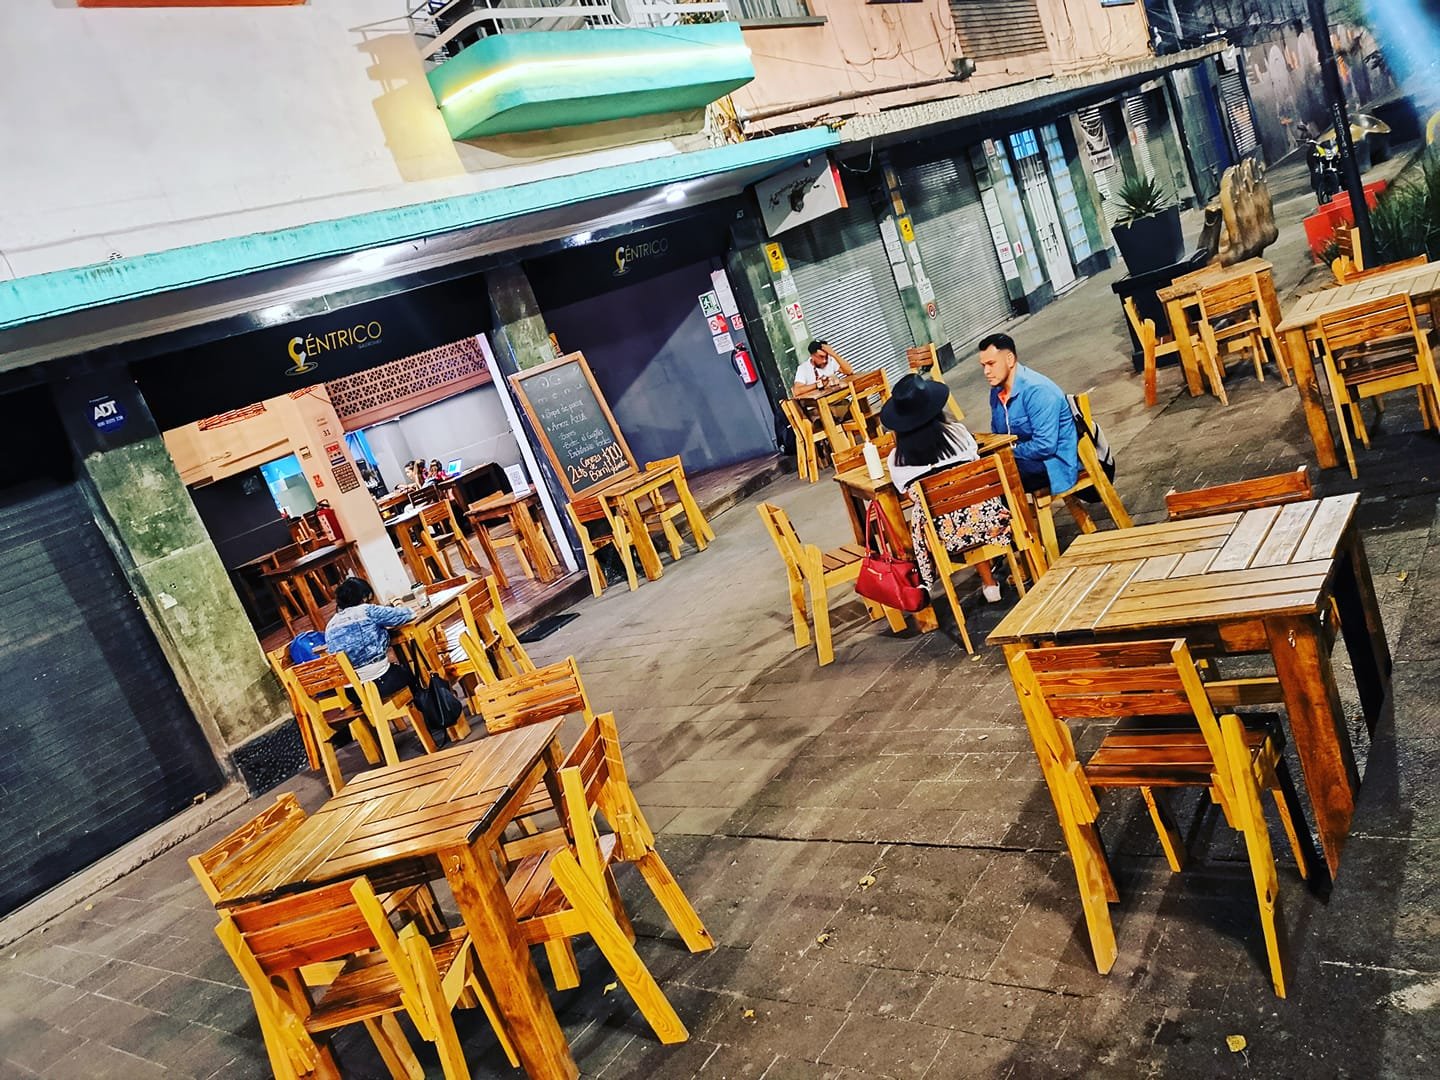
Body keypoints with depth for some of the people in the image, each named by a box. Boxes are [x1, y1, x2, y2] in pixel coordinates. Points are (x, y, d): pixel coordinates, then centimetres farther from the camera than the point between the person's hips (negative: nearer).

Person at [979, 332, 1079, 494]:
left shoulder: (1037, 390, -22)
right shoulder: (997, 391, 4)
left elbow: (1045, 446, -27)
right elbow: (997, 436, 15)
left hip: (1055, 461, -8)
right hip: (1025, 457, 8)